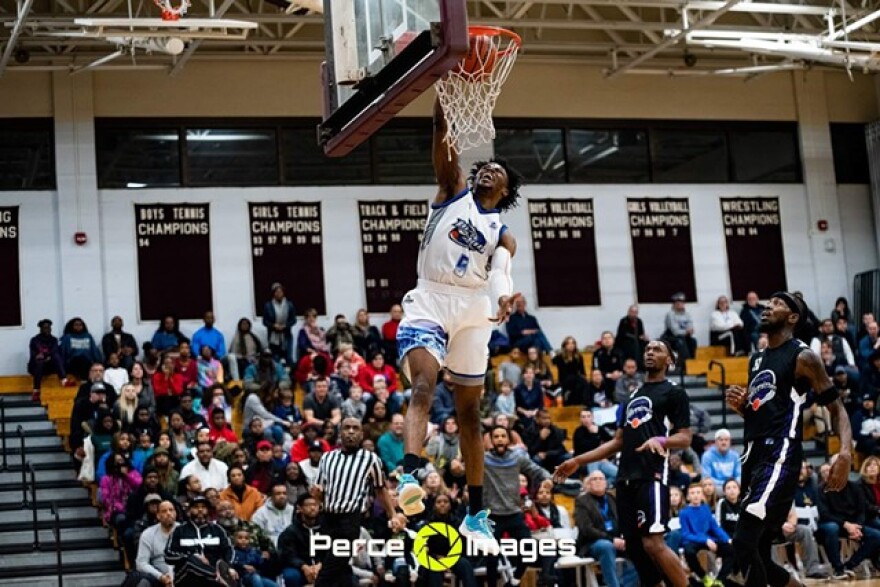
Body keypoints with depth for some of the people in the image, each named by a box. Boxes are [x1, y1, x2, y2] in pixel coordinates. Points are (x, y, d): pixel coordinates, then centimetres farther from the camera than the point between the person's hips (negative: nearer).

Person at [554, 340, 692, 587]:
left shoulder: (675, 393, 2)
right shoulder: (632, 396, 23)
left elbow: (685, 438, -5)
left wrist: (660, 440, -26)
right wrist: (578, 461, 20)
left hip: (652, 475, -7)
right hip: (626, 478, 8)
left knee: (653, 543, -18)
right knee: (634, 546, 4)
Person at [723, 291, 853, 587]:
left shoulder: (803, 357, -4)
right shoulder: (756, 359, 19)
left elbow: (836, 408, -6)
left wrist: (846, 453, -23)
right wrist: (740, 405, 6)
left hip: (780, 457, -9)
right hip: (754, 457, 9)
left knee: (743, 543, -20)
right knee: (758, 554, 9)